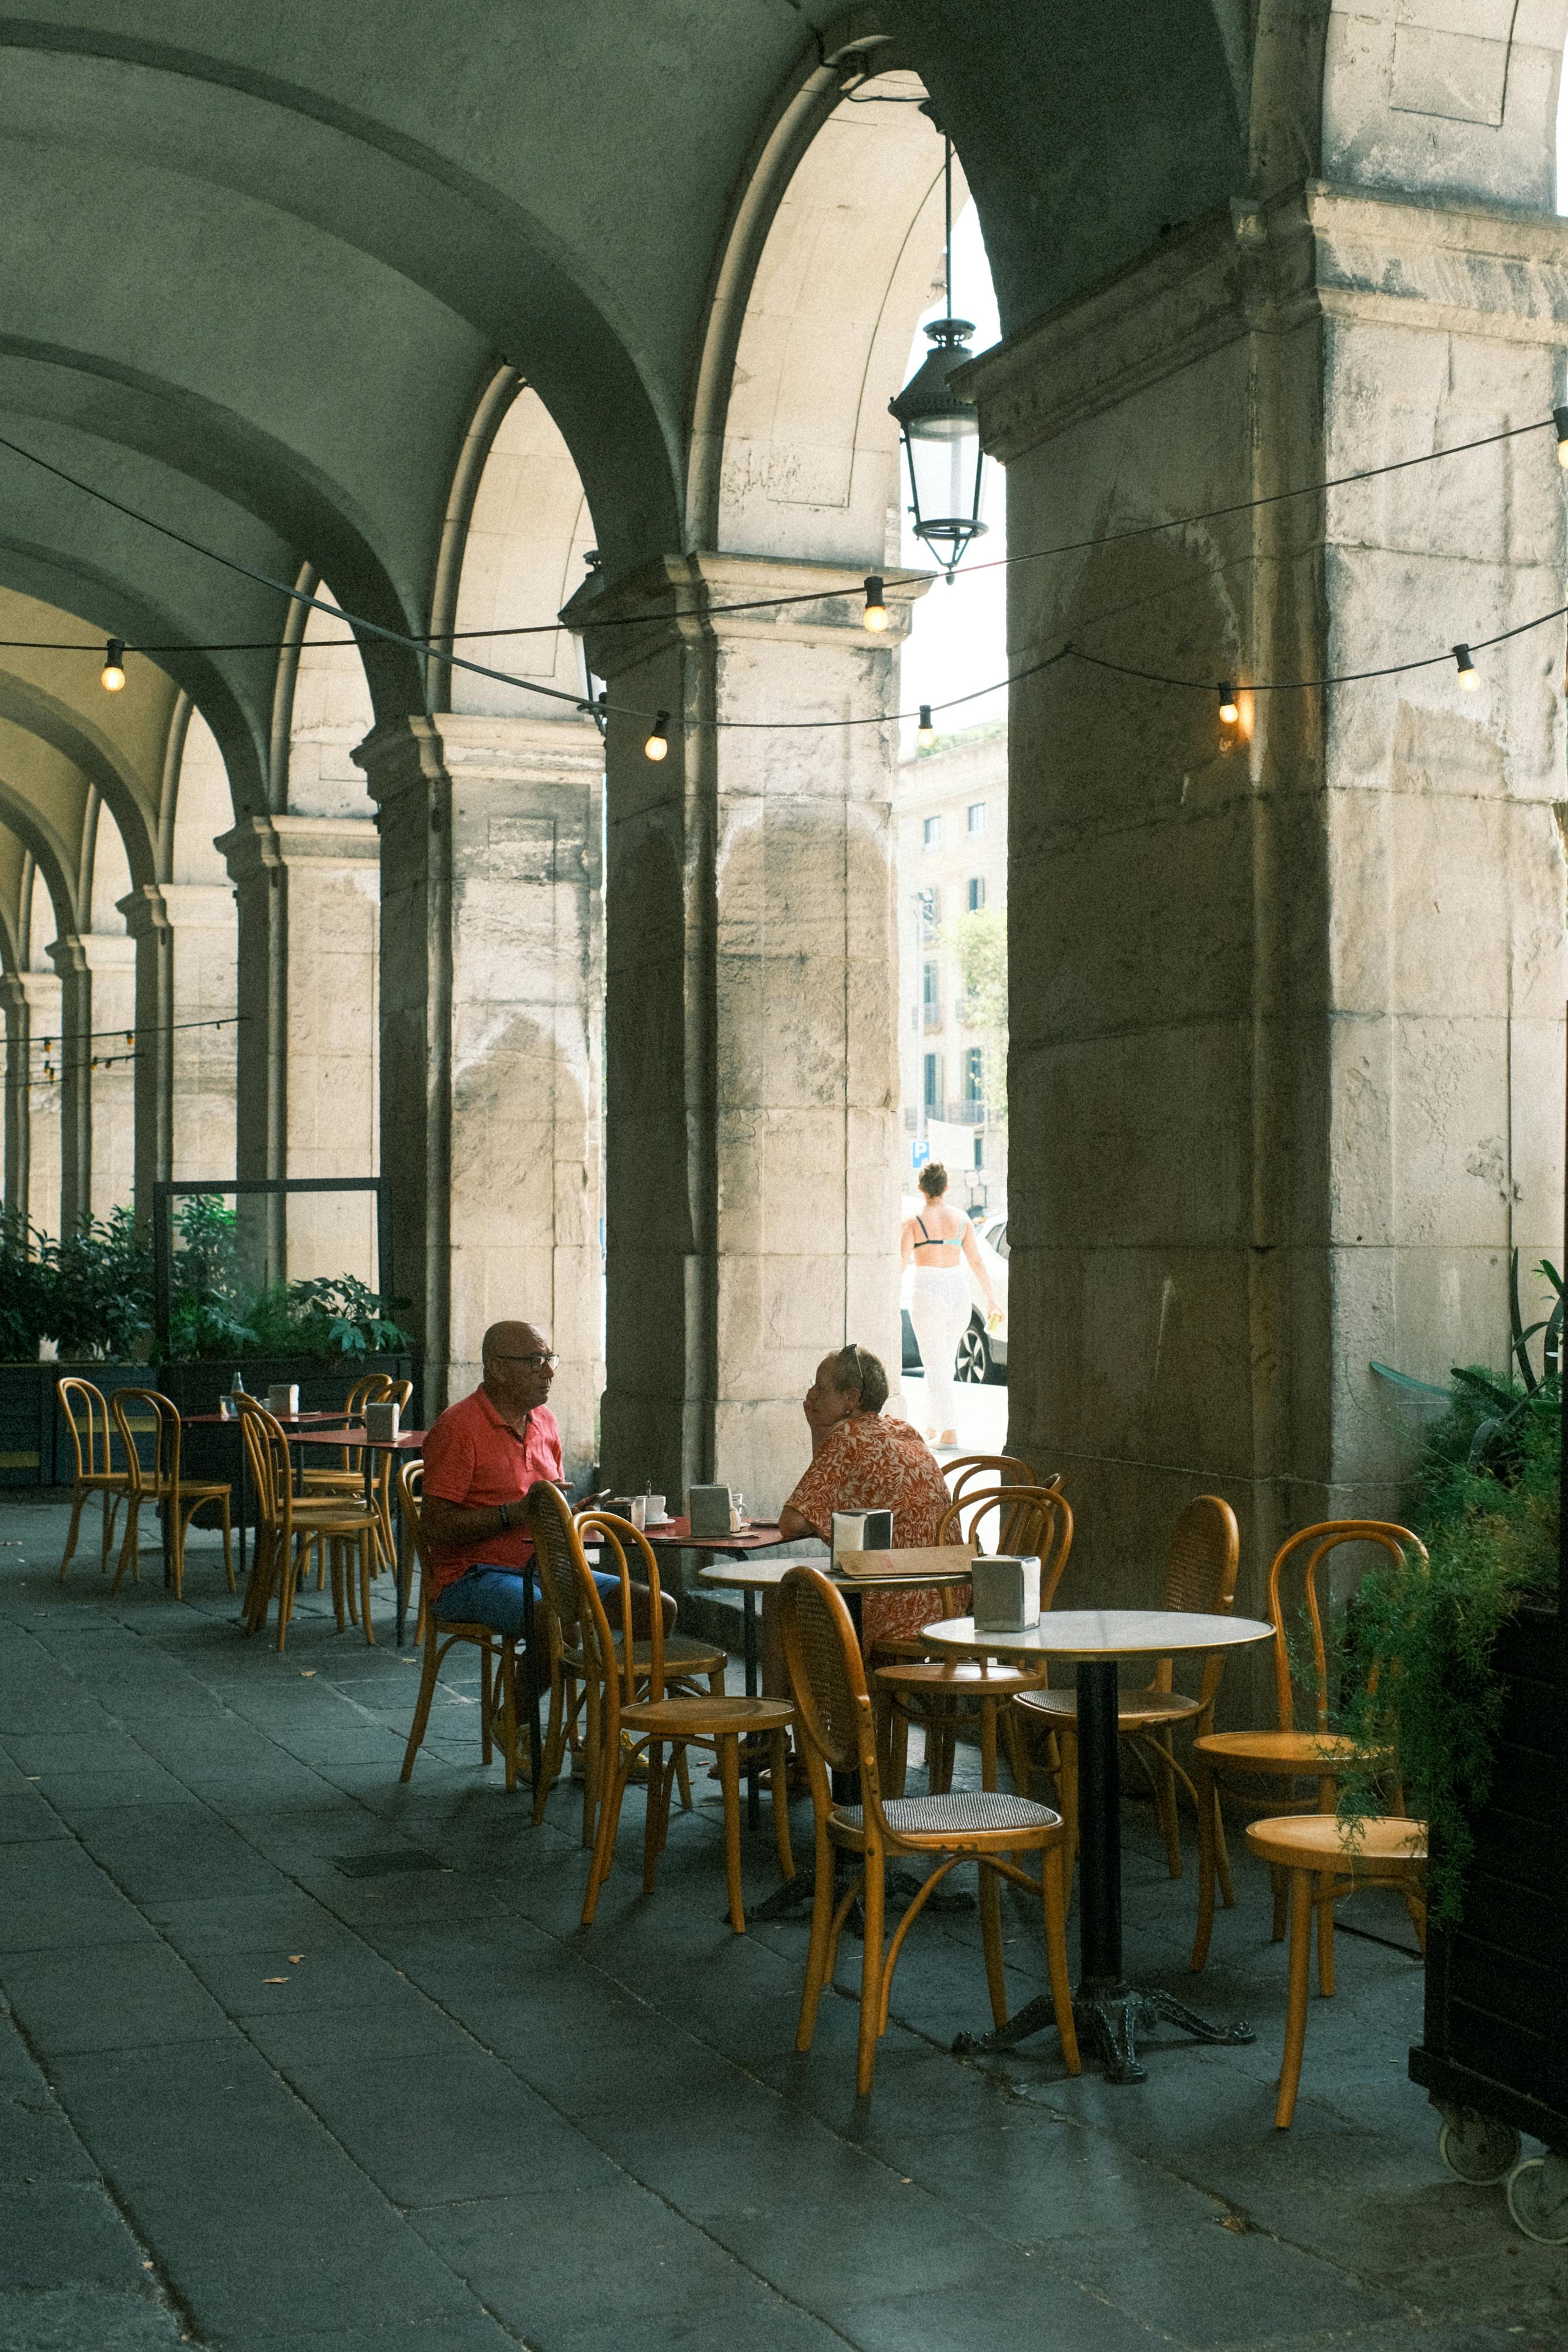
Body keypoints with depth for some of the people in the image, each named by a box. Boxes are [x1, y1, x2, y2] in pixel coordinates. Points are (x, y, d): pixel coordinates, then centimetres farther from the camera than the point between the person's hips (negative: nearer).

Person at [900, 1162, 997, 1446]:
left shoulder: (914, 1221, -8)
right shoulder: (960, 1218, 3)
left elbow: (901, 1262, -10)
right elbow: (977, 1262, 4)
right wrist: (991, 1300, 10)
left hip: (927, 1295, -4)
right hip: (958, 1293, 4)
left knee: (937, 1366, -2)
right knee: (944, 1363, 18)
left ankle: (950, 1432, -11)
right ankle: (932, 1425, 26)